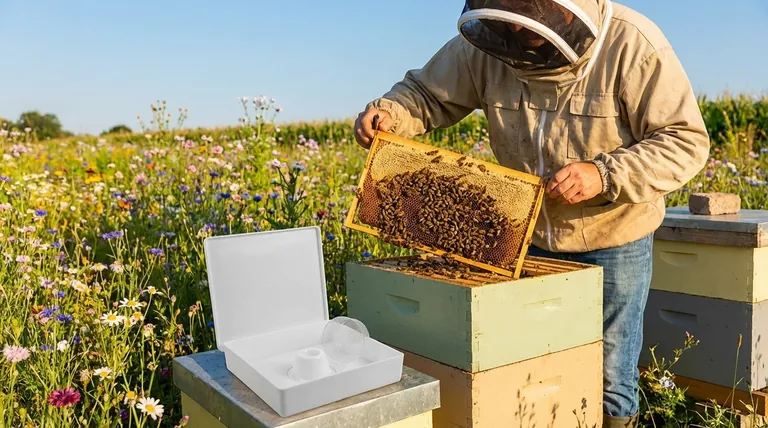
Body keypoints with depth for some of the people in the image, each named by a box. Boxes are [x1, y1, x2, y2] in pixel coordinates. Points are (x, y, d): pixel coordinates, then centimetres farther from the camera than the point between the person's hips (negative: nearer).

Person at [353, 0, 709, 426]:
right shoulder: (485, 43, -13)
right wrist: (386, 113, -23)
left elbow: (686, 141, -19)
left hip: (612, 239, -3)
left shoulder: (632, 43, -22)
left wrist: (605, 174, -35)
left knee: (609, 378, 13)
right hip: (529, 236, 3)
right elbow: (426, 93, -1)